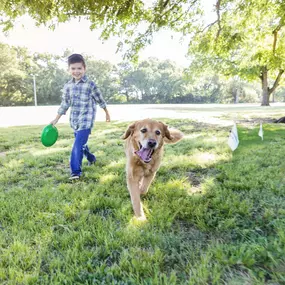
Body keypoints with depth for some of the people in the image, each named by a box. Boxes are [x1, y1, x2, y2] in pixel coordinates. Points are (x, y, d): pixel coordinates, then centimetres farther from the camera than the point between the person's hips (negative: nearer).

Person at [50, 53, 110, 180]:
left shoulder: (90, 85, -10)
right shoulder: (67, 86, 5)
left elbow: (100, 100, 2)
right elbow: (65, 104, 13)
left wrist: (107, 113, 12)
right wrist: (56, 119, 15)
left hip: (86, 120, -6)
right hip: (74, 120, 6)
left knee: (78, 145, -14)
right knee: (81, 143, 19)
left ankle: (76, 171, -6)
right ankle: (91, 158, 45)